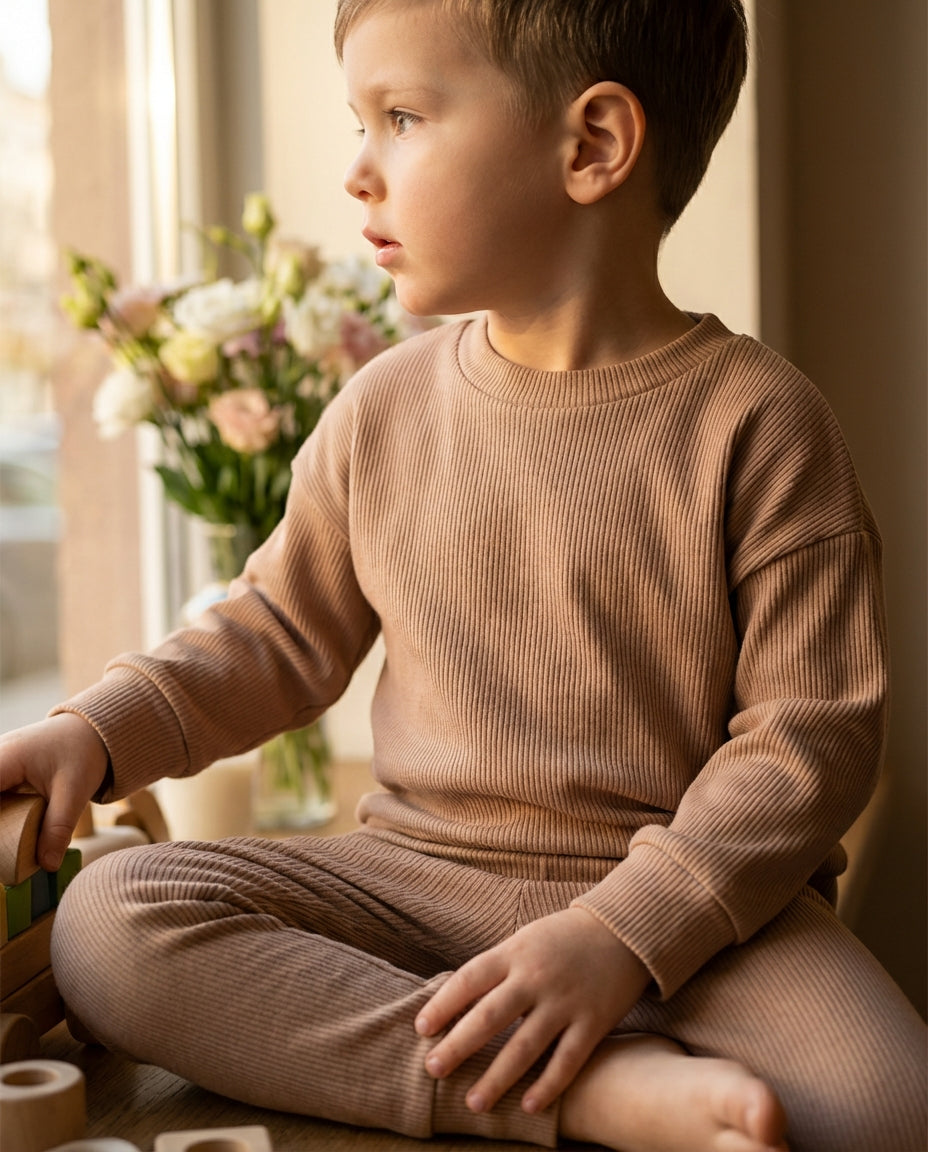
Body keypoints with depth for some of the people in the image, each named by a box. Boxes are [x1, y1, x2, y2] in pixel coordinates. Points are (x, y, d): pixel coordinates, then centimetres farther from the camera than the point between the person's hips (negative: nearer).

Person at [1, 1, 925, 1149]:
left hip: (694, 893, -4)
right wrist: (99, 729, 2)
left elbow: (810, 732, -9)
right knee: (103, 923, -21)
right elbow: (280, 633, 18)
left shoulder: (754, 422, -7)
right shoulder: (384, 409, 5)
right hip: (417, 873, 5)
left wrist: (622, 935, -20)